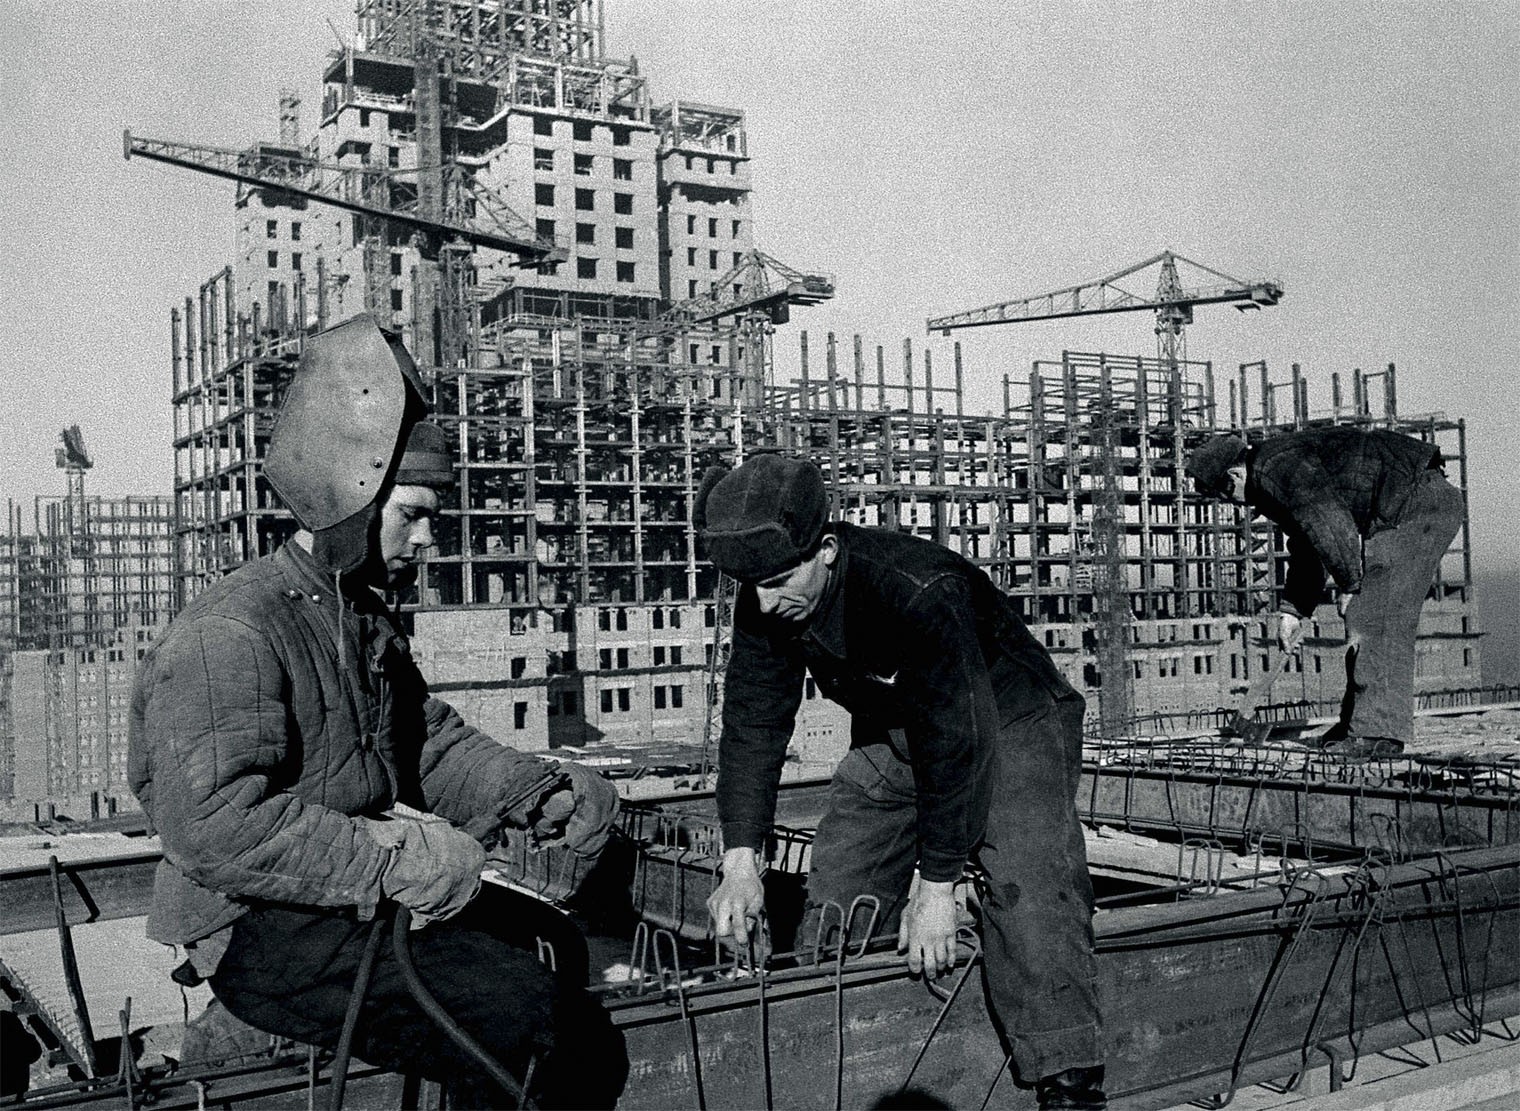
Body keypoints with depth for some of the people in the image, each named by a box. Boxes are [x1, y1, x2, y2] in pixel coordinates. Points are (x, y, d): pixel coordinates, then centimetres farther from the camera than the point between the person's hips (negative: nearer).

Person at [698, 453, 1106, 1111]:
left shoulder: (917, 591, -37)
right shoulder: (763, 603, -17)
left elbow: (956, 740, -34)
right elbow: (753, 724, -11)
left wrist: (936, 888, -30)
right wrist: (741, 863, -18)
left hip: (1008, 724, -6)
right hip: (891, 735, 6)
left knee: (1030, 893, -25)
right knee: (833, 902, 2)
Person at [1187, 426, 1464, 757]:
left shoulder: (1276, 467, -13)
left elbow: (1330, 522, -21)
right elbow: (1305, 549, 30)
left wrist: (1348, 586, -10)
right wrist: (1292, 611, 26)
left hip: (1415, 503, -11)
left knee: (1377, 619, -13)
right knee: (1365, 616, 12)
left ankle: (1379, 731, -14)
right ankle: (1359, 720, 18)